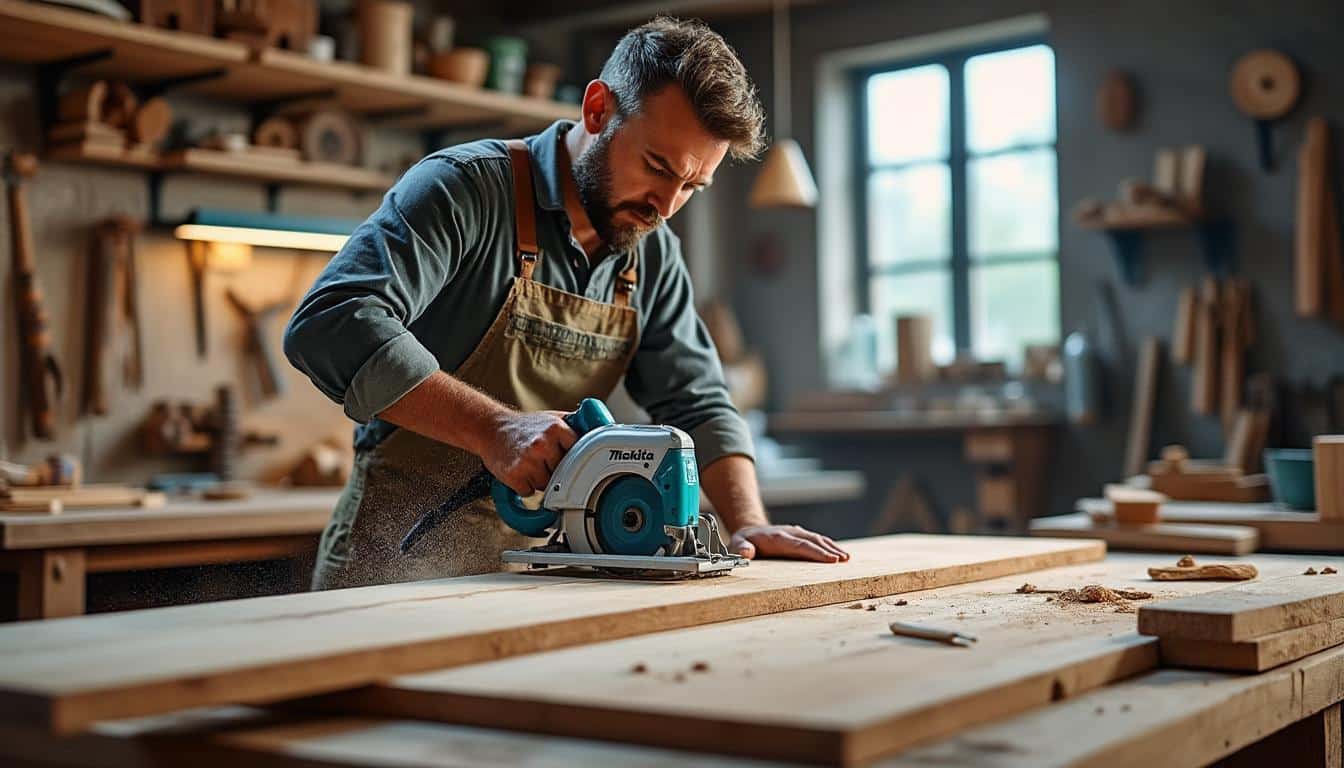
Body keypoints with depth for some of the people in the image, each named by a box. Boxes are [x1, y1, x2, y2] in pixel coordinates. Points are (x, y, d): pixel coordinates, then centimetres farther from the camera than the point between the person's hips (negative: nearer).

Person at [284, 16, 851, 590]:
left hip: (539, 566, 5)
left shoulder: (653, 253, 8)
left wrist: (748, 523, -4)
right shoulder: (464, 188, -14)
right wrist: (493, 428, -31)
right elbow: (330, 324, -25)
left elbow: (696, 404, 12)